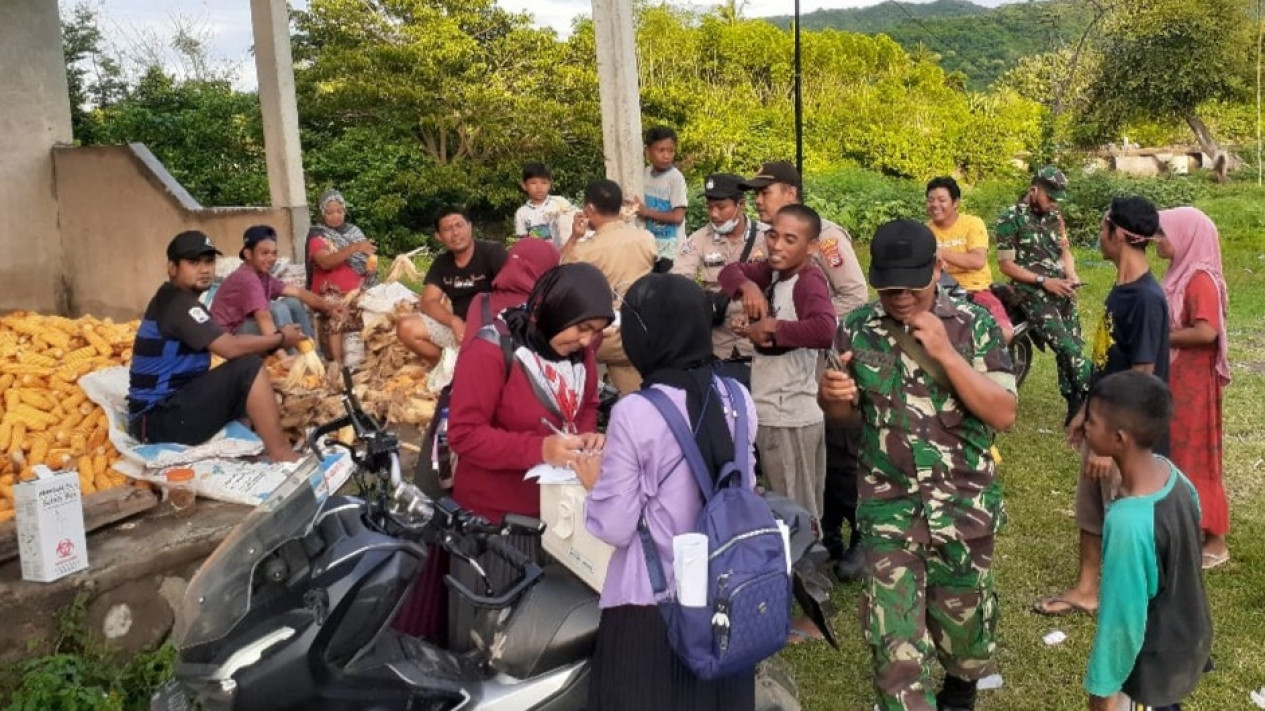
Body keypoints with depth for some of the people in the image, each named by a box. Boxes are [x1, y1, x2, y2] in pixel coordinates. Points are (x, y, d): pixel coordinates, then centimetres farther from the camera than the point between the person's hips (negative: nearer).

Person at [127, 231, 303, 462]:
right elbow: (231, 348, -22)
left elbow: (226, 343, 13)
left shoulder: (176, 301, 16)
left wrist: (273, 342, 2)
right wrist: (281, 339, -8)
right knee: (250, 369, -20)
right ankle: (282, 456, -19)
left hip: (171, 406, 10)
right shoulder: (176, 302, -14)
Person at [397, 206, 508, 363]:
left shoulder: (492, 252, -8)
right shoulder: (441, 263, 8)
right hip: (460, 326, 5)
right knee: (406, 328, -11)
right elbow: (428, 302, 0)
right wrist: (454, 322, -20)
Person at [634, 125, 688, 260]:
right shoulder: (646, 173, 2)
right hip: (651, 245, 6)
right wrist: (636, 207, -4)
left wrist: (647, 212, -16)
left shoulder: (675, 178, -17)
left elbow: (678, 217, -20)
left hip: (671, 248, -6)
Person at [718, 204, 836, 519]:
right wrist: (747, 286, -8)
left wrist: (773, 328, -23)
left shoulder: (810, 281, -18)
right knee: (801, 511, 19)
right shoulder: (773, 272, 6)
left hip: (791, 419, -8)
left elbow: (825, 330, -35)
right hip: (768, 414, 8)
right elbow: (730, 271, 12)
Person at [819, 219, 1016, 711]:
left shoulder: (974, 325, -9)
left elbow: (1003, 415, -15)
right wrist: (832, 395, -17)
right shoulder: (856, 328, -4)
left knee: (962, 618, 21)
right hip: (887, 506, 0)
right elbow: (840, 412, 8)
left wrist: (946, 353, -24)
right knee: (894, 640, -3)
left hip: (964, 504, 0)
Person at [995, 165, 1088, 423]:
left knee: (1074, 346, 4)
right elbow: (1006, 264, -9)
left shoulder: (1054, 216, 12)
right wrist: (1044, 281, -14)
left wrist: (1072, 275, 0)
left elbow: (1065, 250, 21)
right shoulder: (1010, 219, -7)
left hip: (1061, 290, 6)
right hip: (1034, 294, -6)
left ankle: (1076, 408, 12)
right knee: (1068, 349, -15)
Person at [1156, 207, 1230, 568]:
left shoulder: (1200, 279, -19)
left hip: (1192, 383, -9)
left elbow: (1206, 332, -27)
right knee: (1175, 454, 17)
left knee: (1193, 457, -1)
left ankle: (1215, 541, 12)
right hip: (1173, 379, 9)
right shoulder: (1181, 274, 9)